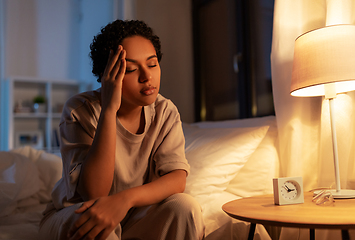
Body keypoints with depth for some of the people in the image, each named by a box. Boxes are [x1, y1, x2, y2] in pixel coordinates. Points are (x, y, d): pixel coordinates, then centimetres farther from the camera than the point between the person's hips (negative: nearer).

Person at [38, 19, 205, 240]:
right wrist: (109, 109, -34)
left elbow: (178, 178, -19)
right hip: (71, 217, -3)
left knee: (184, 206, -24)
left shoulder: (165, 111, -8)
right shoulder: (80, 110, -19)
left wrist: (125, 198, -39)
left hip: (133, 216, 4)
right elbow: (93, 192, -29)